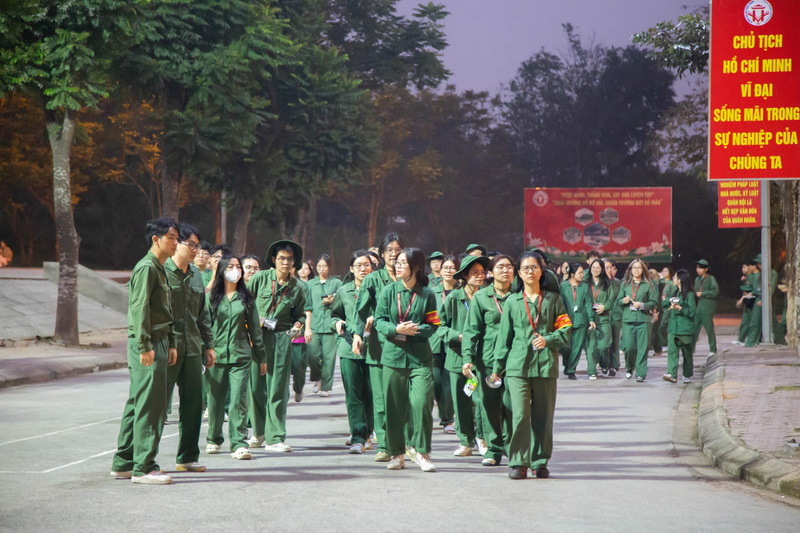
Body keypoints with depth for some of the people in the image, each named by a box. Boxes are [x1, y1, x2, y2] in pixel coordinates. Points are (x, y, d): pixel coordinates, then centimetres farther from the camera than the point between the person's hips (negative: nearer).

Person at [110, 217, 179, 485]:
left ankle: (123, 463, 18)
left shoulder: (160, 269, 20)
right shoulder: (146, 267, -11)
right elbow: (139, 308, -18)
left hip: (158, 343, 10)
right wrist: (145, 347, -22)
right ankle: (143, 467, -7)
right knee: (150, 405, -9)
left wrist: (171, 344, 19)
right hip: (147, 345, -10)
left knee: (137, 403, 12)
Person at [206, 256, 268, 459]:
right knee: (215, 399, 8)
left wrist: (261, 356, 10)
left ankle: (239, 444, -11)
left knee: (239, 399, -9)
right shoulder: (211, 297, 5)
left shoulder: (246, 298, 8)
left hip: (240, 356, 0)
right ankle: (214, 439, 25)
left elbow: (254, 328, 10)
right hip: (216, 354, 0)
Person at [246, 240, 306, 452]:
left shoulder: (297, 288, 8)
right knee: (256, 385, 1)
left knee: (278, 388, -3)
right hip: (256, 336, 0)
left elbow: (300, 314, 16)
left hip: (282, 338, 1)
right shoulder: (260, 278, 3)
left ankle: (275, 438, -1)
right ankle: (259, 432, 19)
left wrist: (297, 325, -5)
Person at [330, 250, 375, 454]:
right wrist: (337, 323, -2)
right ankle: (358, 438, -5)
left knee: (371, 394, 1)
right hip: (349, 347, 1)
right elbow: (334, 315, 20)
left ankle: (366, 434, 18)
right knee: (353, 394, -5)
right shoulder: (343, 292, 11)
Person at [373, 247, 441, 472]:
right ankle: (397, 453, 16)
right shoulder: (389, 291, 5)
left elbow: (432, 325, 1)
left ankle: (420, 450, 2)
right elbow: (379, 321, 3)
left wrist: (413, 330, -17)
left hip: (420, 357, -2)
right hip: (393, 355, 2)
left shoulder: (427, 294, 1)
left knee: (421, 403, -12)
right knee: (394, 406, 5)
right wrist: (396, 330, -16)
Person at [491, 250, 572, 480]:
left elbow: (565, 331, 8)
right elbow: (504, 336, 14)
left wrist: (548, 339, -10)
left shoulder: (553, 300, 12)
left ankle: (540, 462, 12)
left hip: (546, 365, 1)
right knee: (520, 414, -11)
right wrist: (497, 367, 11)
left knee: (543, 416, 2)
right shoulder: (512, 302, 12)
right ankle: (518, 463, -6)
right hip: (518, 366, -1)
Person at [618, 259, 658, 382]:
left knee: (642, 348, -5)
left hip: (643, 319, -1)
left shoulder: (648, 285, 6)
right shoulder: (625, 284, 12)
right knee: (628, 347, -4)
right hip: (628, 319, 1)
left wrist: (642, 305, -11)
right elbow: (618, 300, 15)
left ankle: (641, 373, 1)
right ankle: (629, 367, 23)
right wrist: (623, 301, -6)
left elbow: (653, 303, 4)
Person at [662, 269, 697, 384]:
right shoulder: (675, 293, 16)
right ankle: (672, 375, -19)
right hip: (673, 328, 5)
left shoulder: (689, 295, -6)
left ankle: (687, 376, 19)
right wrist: (670, 300, -5)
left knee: (687, 353, 8)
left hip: (686, 329, -5)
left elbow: (692, 312, -11)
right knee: (672, 351, -10)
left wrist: (679, 308, -21)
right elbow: (663, 304, 14)